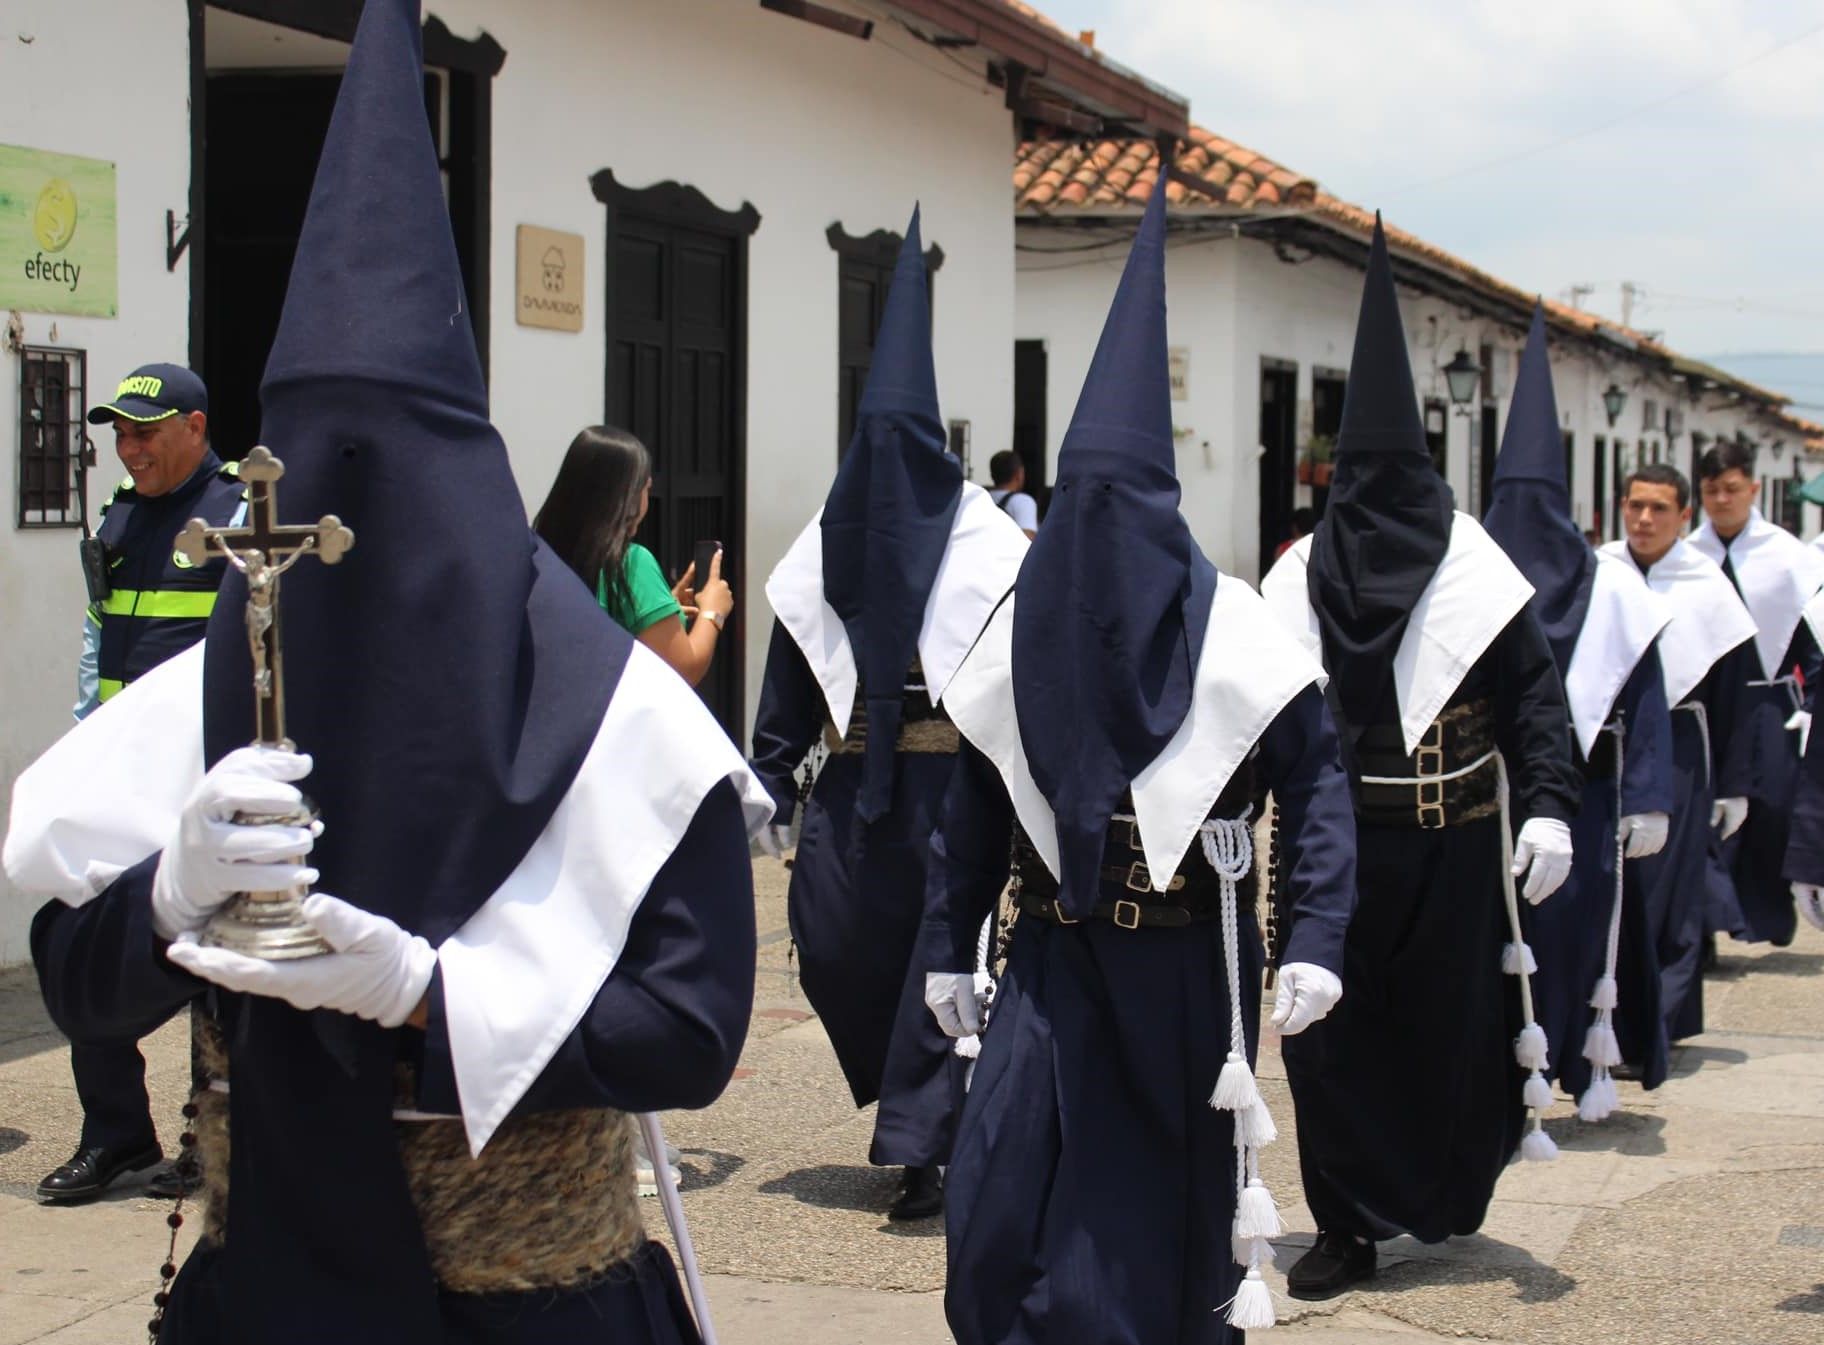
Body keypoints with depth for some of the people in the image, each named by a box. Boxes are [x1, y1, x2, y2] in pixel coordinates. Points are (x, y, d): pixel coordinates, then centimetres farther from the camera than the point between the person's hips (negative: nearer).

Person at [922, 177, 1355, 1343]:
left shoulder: (1234, 636, -9)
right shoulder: (1023, 634, -1)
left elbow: (1318, 785, -8)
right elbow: (976, 806, 5)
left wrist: (1315, 943, -17)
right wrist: (952, 951, 6)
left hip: (1189, 974, -1)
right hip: (1057, 960, 2)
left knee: (1170, 1219, 9)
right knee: (1003, 1213, -7)